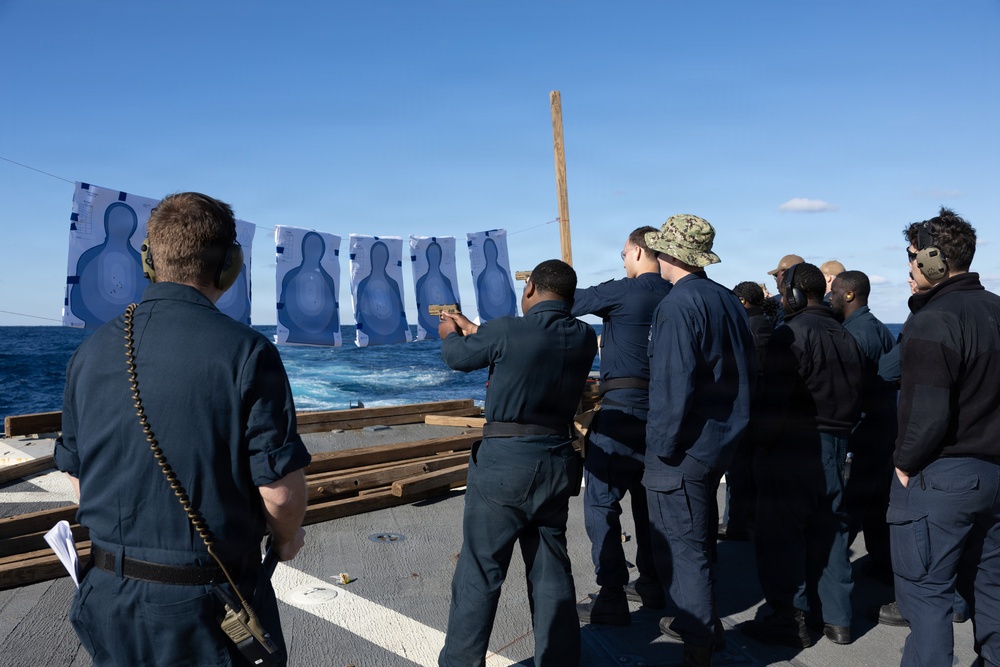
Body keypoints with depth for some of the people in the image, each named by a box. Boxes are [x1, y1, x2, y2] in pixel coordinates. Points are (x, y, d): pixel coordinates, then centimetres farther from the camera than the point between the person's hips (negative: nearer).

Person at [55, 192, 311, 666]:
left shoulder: (91, 352, -1)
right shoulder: (246, 352, -18)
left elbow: (77, 478, 7)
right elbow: (282, 490, -19)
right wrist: (286, 539, 3)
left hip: (108, 597, 5)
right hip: (207, 608, -4)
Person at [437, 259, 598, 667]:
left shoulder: (506, 331, -14)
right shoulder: (585, 339, 2)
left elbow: (458, 356, 4)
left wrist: (451, 334, 28)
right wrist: (473, 329, 28)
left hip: (503, 462, -5)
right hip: (557, 465, 5)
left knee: (479, 573, 8)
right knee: (551, 573, 16)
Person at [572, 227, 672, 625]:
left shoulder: (624, 292, -11)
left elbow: (570, 303, -5)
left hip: (621, 409, -8)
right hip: (661, 408, 8)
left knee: (601, 502, -1)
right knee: (647, 499, 19)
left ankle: (611, 600, 2)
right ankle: (651, 586, 29)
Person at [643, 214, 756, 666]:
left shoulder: (677, 306, -19)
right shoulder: (728, 300, 6)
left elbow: (672, 387, -24)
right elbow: (748, 373, 13)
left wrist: (662, 447, -16)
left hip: (682, 451, -9)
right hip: (720, 443, 9)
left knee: (682, 551, 2)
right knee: (700, 541, 23)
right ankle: (700, 622, 40)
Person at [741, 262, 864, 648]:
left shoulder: (791, 334, -15)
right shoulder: (843, 336, 12)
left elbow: (776, 399, -21)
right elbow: (856, 395, 15)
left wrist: (761, 442, -12)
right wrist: (839, 433, 20)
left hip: (793, 445, -9)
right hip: (835, 445, 9)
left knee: (780, 534, 1)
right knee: (828, 530, 16)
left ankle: (792, 620, 7)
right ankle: (836, 619, 25)